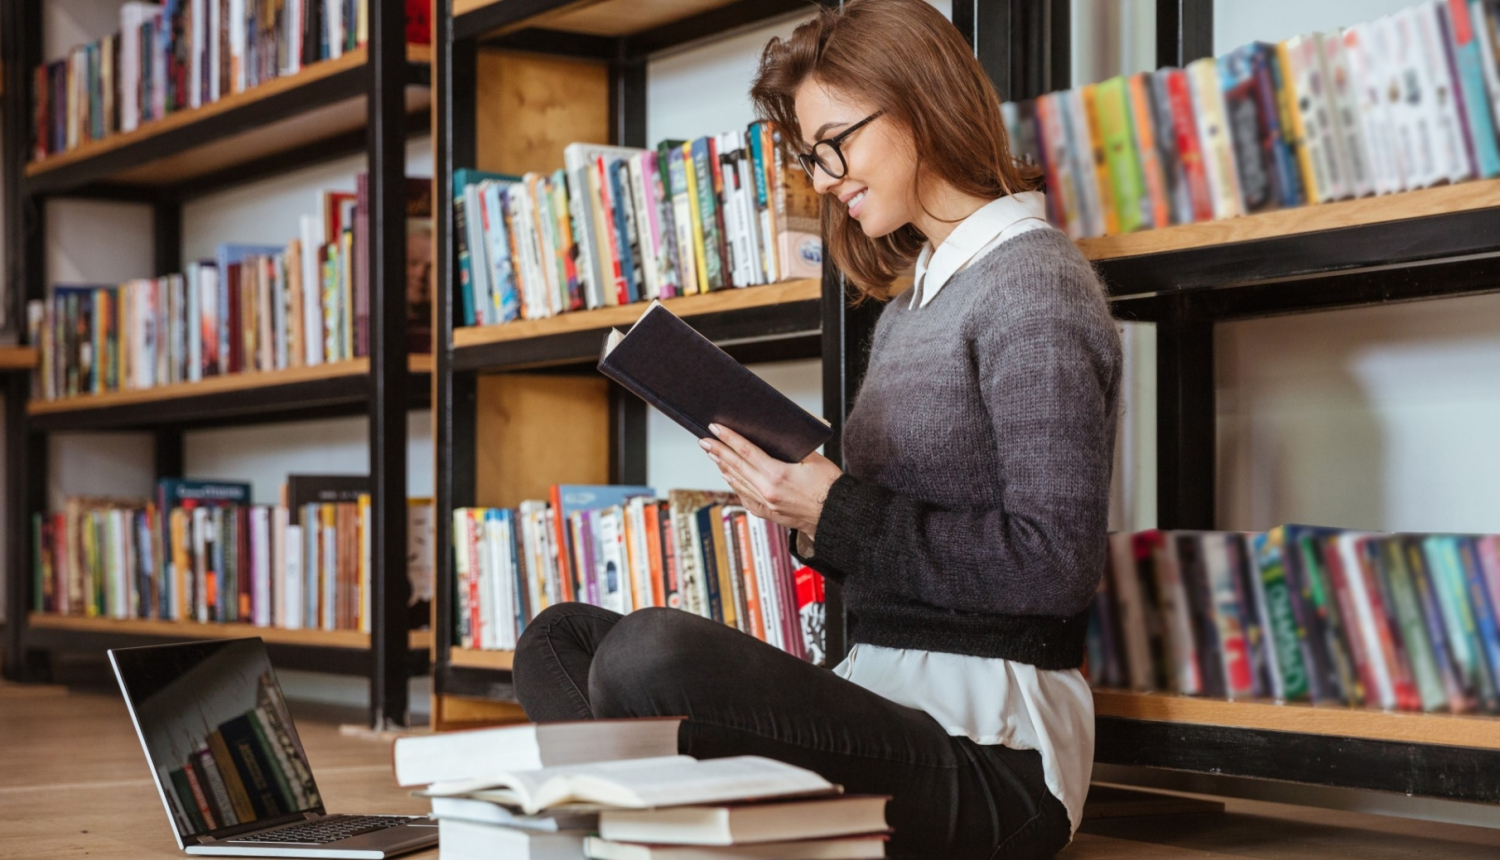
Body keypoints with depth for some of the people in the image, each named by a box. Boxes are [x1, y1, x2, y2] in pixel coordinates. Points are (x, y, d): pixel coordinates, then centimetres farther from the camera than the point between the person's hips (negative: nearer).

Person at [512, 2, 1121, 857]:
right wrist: (800, 495, 0)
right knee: (560, 637, 10)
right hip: (889, 698, 10)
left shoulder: (1034, 282, -8)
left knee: (650, 651, -31)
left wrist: (837, 515, -14)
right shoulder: (909, 306, 20)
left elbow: (1056, 564, -16)